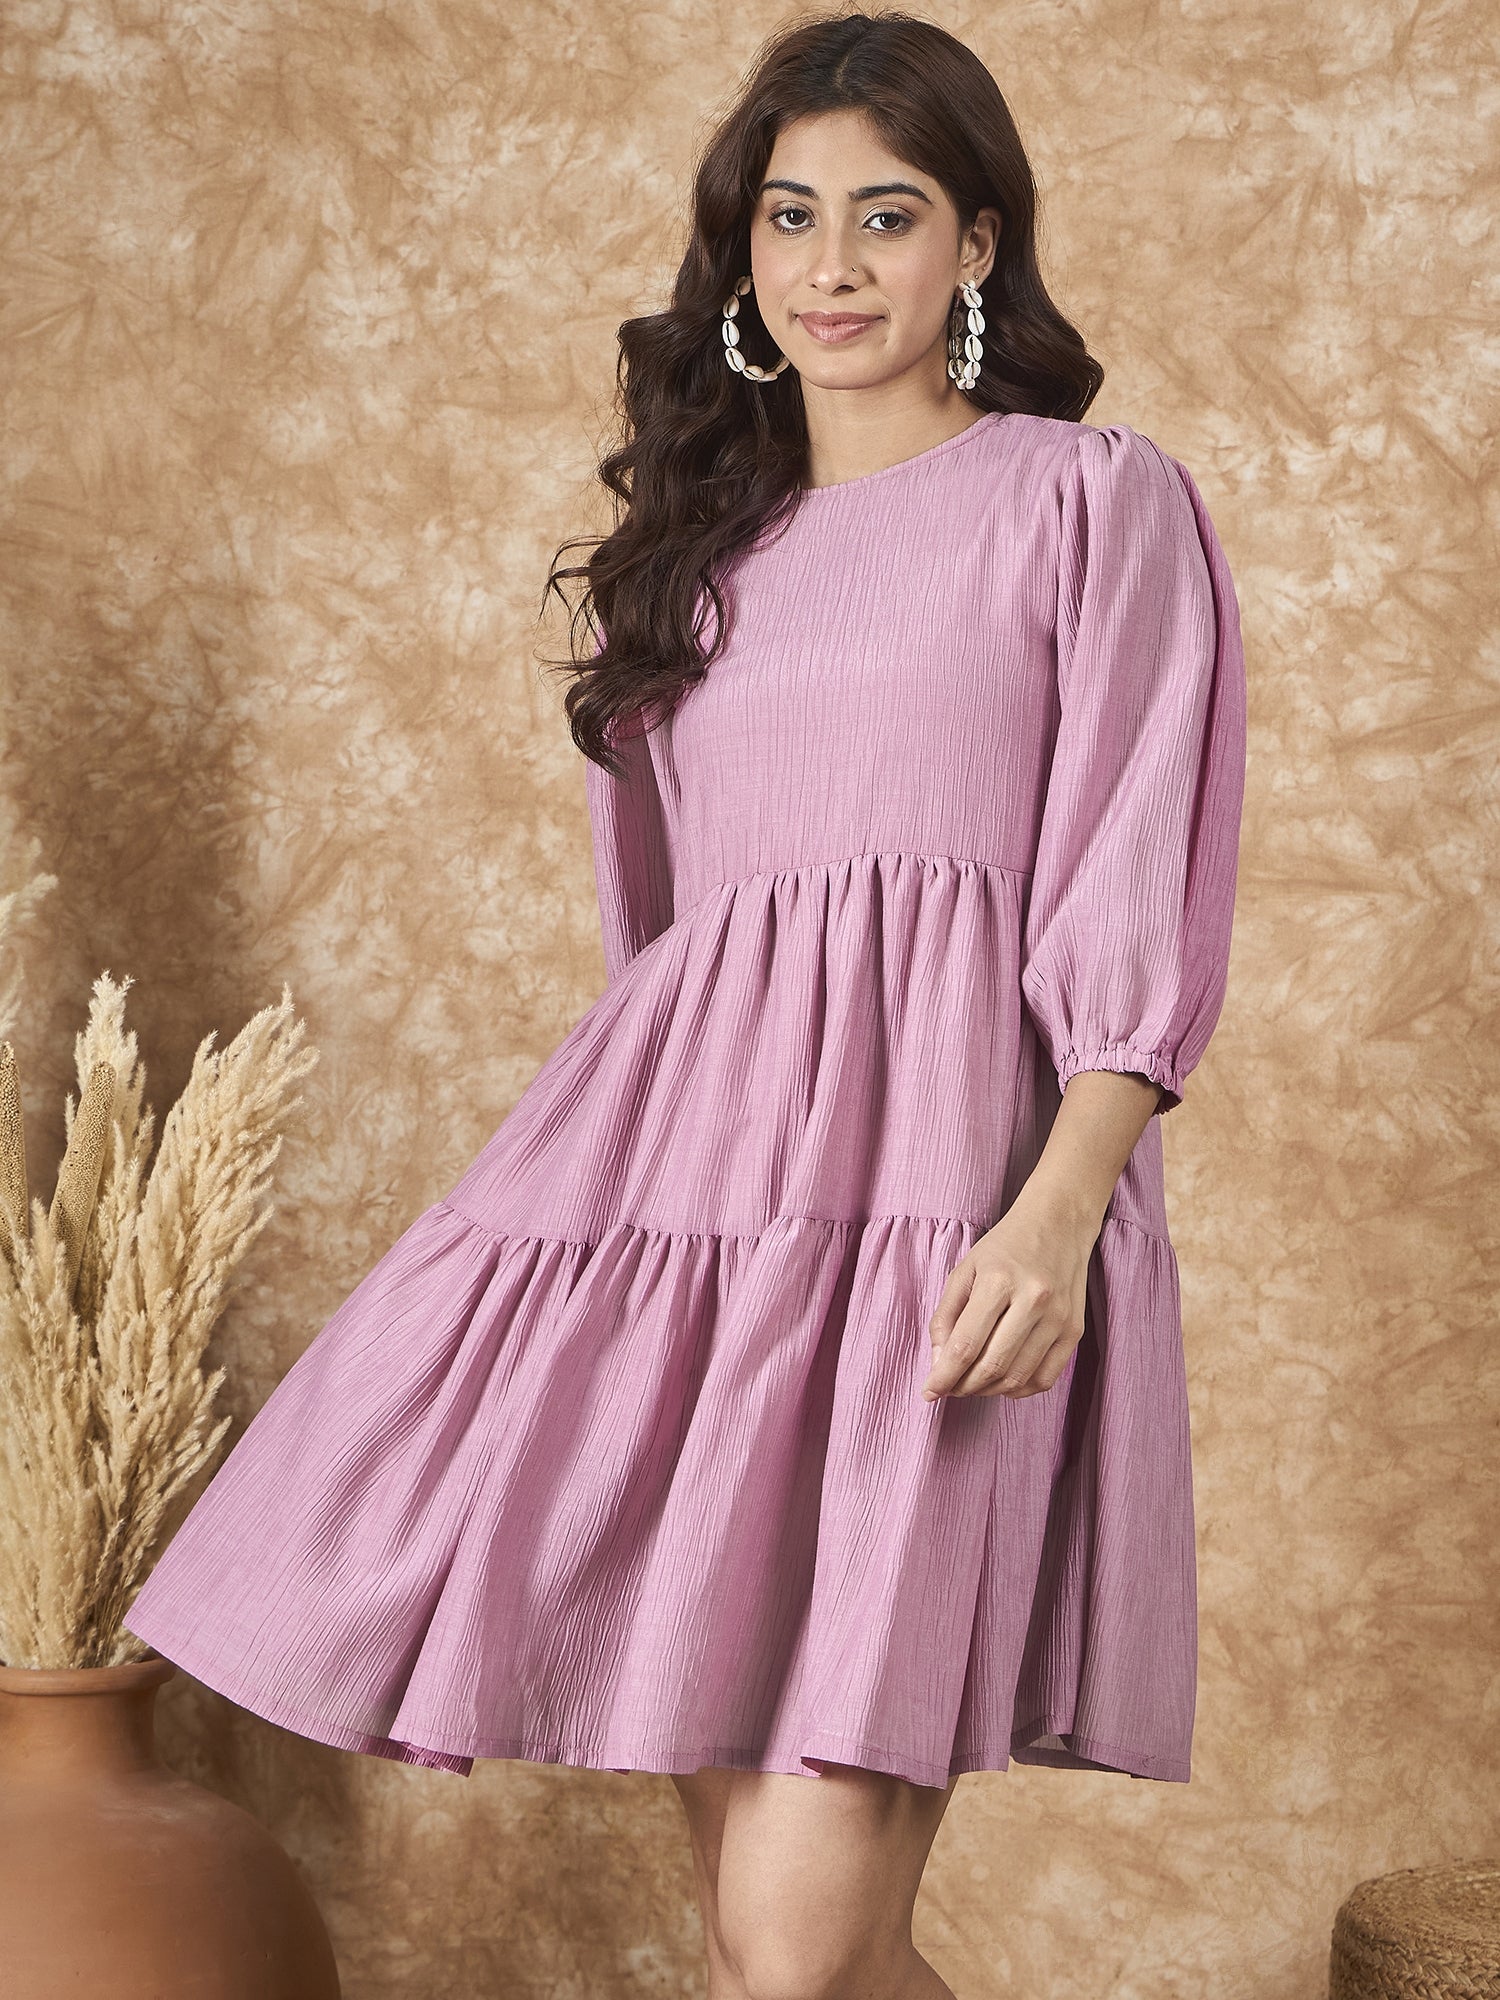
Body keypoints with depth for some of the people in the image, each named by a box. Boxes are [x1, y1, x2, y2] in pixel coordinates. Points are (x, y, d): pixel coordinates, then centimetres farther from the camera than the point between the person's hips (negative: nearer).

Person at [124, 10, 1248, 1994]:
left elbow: (1139, 920, -3)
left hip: (940, 1196, -5)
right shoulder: (700, 543, 23)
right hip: (687, 1181, 5)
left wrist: (1055, 1217, -17)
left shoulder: (1095, 504, 7)